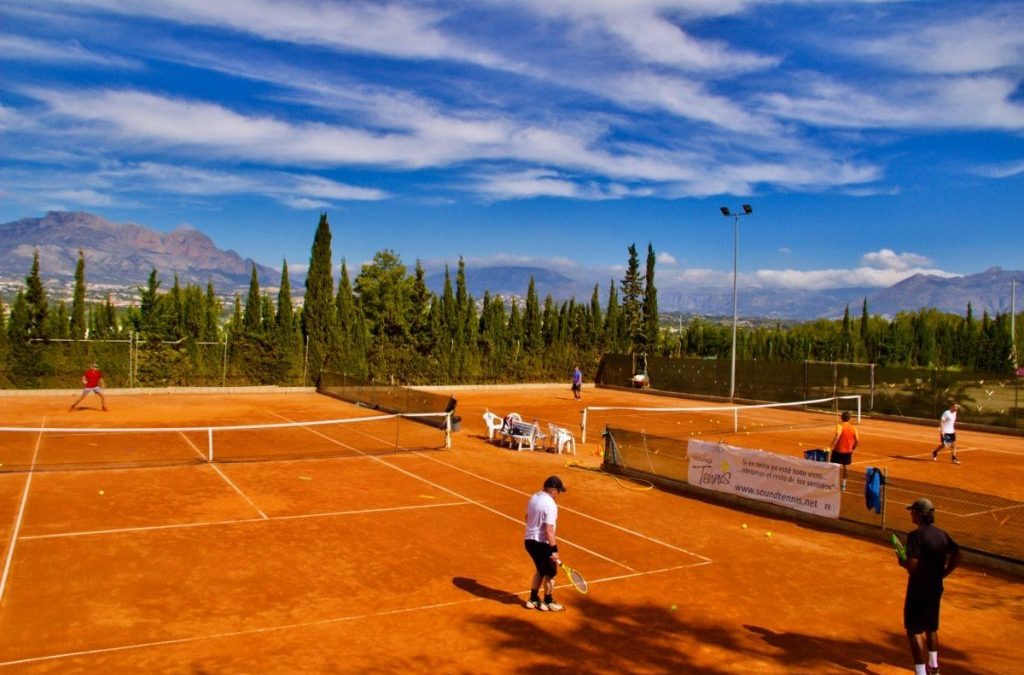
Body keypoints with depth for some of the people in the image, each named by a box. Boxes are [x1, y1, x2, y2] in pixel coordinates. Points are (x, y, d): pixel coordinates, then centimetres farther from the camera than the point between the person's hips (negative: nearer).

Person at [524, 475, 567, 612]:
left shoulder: (533, 498, 5)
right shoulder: (550, 505, -22)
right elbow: (549, 530, -25)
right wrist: (554, 550, -20)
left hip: (529, 540, 8)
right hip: (542, 544, -8)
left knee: (540, 570, 25)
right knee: (550, 573, 12)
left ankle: (533, 599, 32)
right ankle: (548, 602, 25)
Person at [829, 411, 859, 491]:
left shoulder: (840, 426, -13)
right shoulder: (853, 428, -1)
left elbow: (837, 436, -29)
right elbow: (857, 441, -2)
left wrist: (831, 447, -27)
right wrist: (853, 448, 14)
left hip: (838, 450, -4)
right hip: (848, 451, 4)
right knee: (845, 467, 17)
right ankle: (843, 485, 23)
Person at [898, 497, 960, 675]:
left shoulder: (915, 536, -20)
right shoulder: (942, 534, 2)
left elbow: (912, 565, -25)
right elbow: (956, 556, 5)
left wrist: (902, 562, -5)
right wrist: (942, 573, 11)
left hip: (919, 589, -8)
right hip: (936, 588, 8)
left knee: (914, 631, 0)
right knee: (931, 628, 24)